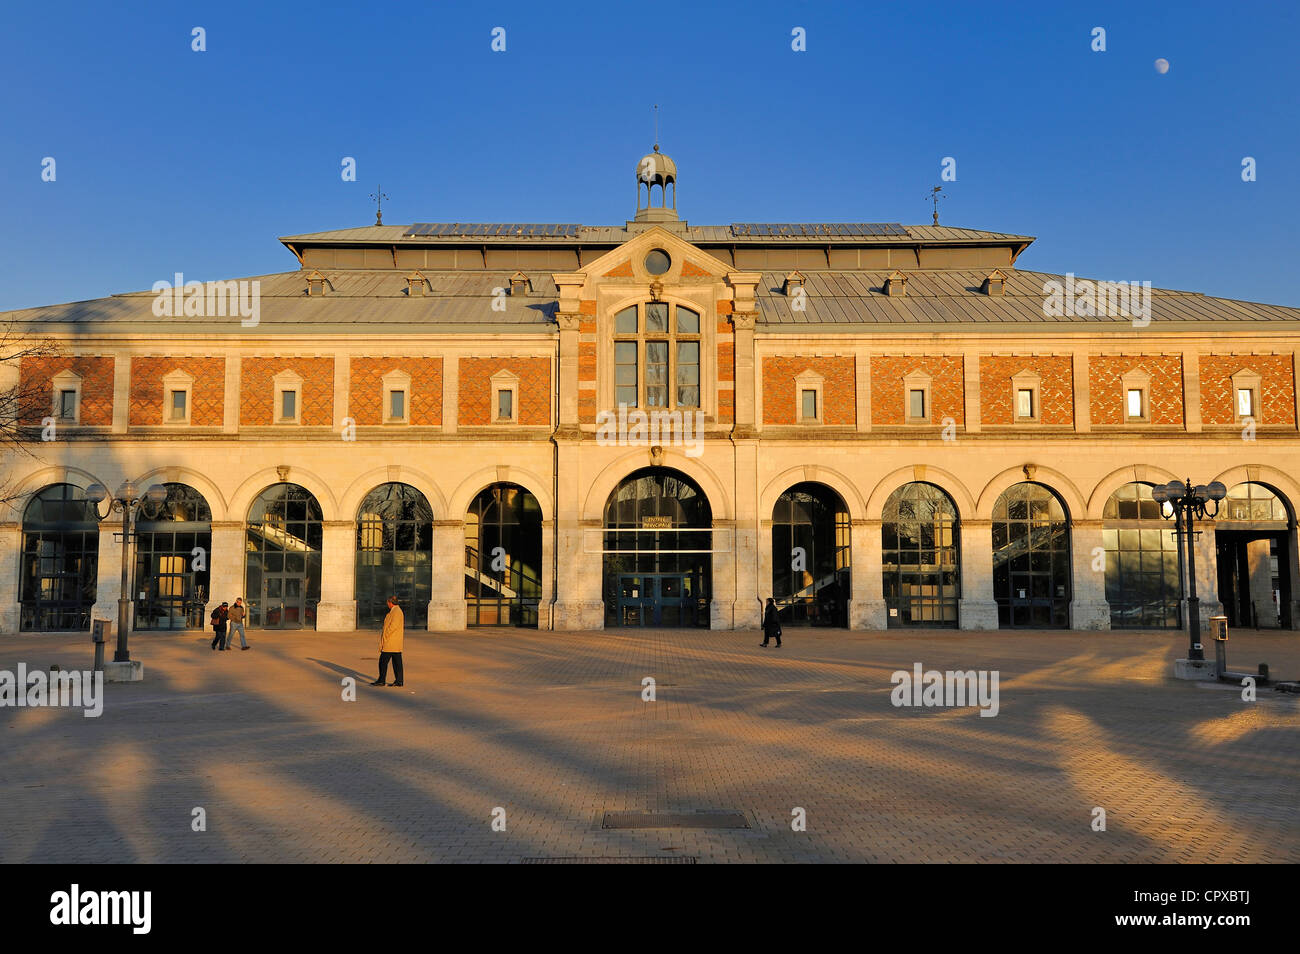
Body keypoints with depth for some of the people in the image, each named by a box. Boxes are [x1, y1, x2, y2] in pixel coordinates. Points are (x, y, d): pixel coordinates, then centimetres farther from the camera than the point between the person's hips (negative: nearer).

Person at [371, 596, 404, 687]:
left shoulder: (396, 612, -15)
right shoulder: (397, 611, 16)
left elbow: (393, 626, -22)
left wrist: (384, 637, -17)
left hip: (391, 642, -10)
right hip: (396, 644, 10)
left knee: (383, 660, -4)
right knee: (397, 662, 7)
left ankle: (381, 680, -1)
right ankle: (399, 681, 7)